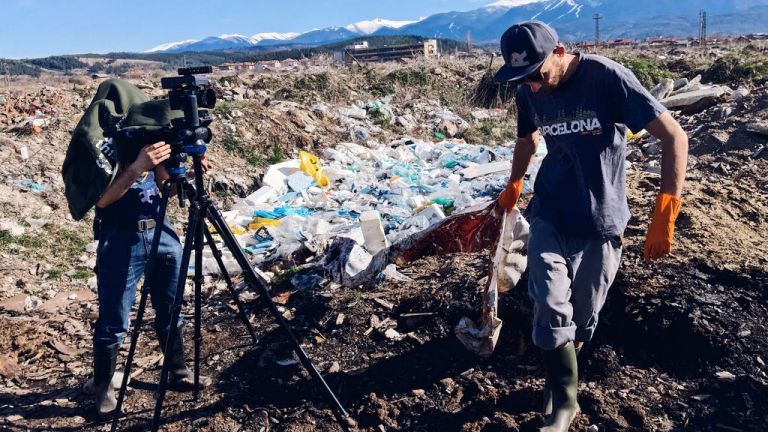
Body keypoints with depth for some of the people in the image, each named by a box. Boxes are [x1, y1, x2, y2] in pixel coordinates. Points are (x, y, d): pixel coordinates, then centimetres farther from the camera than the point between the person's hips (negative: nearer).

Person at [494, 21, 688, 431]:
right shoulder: (528, 94, -3)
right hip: (549, 214, 2)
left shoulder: (608, 77, -17)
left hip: (600, 221, -2)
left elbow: (674, 137, -16)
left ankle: (557, 378, 35)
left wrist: (665, 214, -22)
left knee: (582, 318, 9)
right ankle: (564, 399, 4)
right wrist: (513, 186, 33)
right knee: (551, 306, -14)